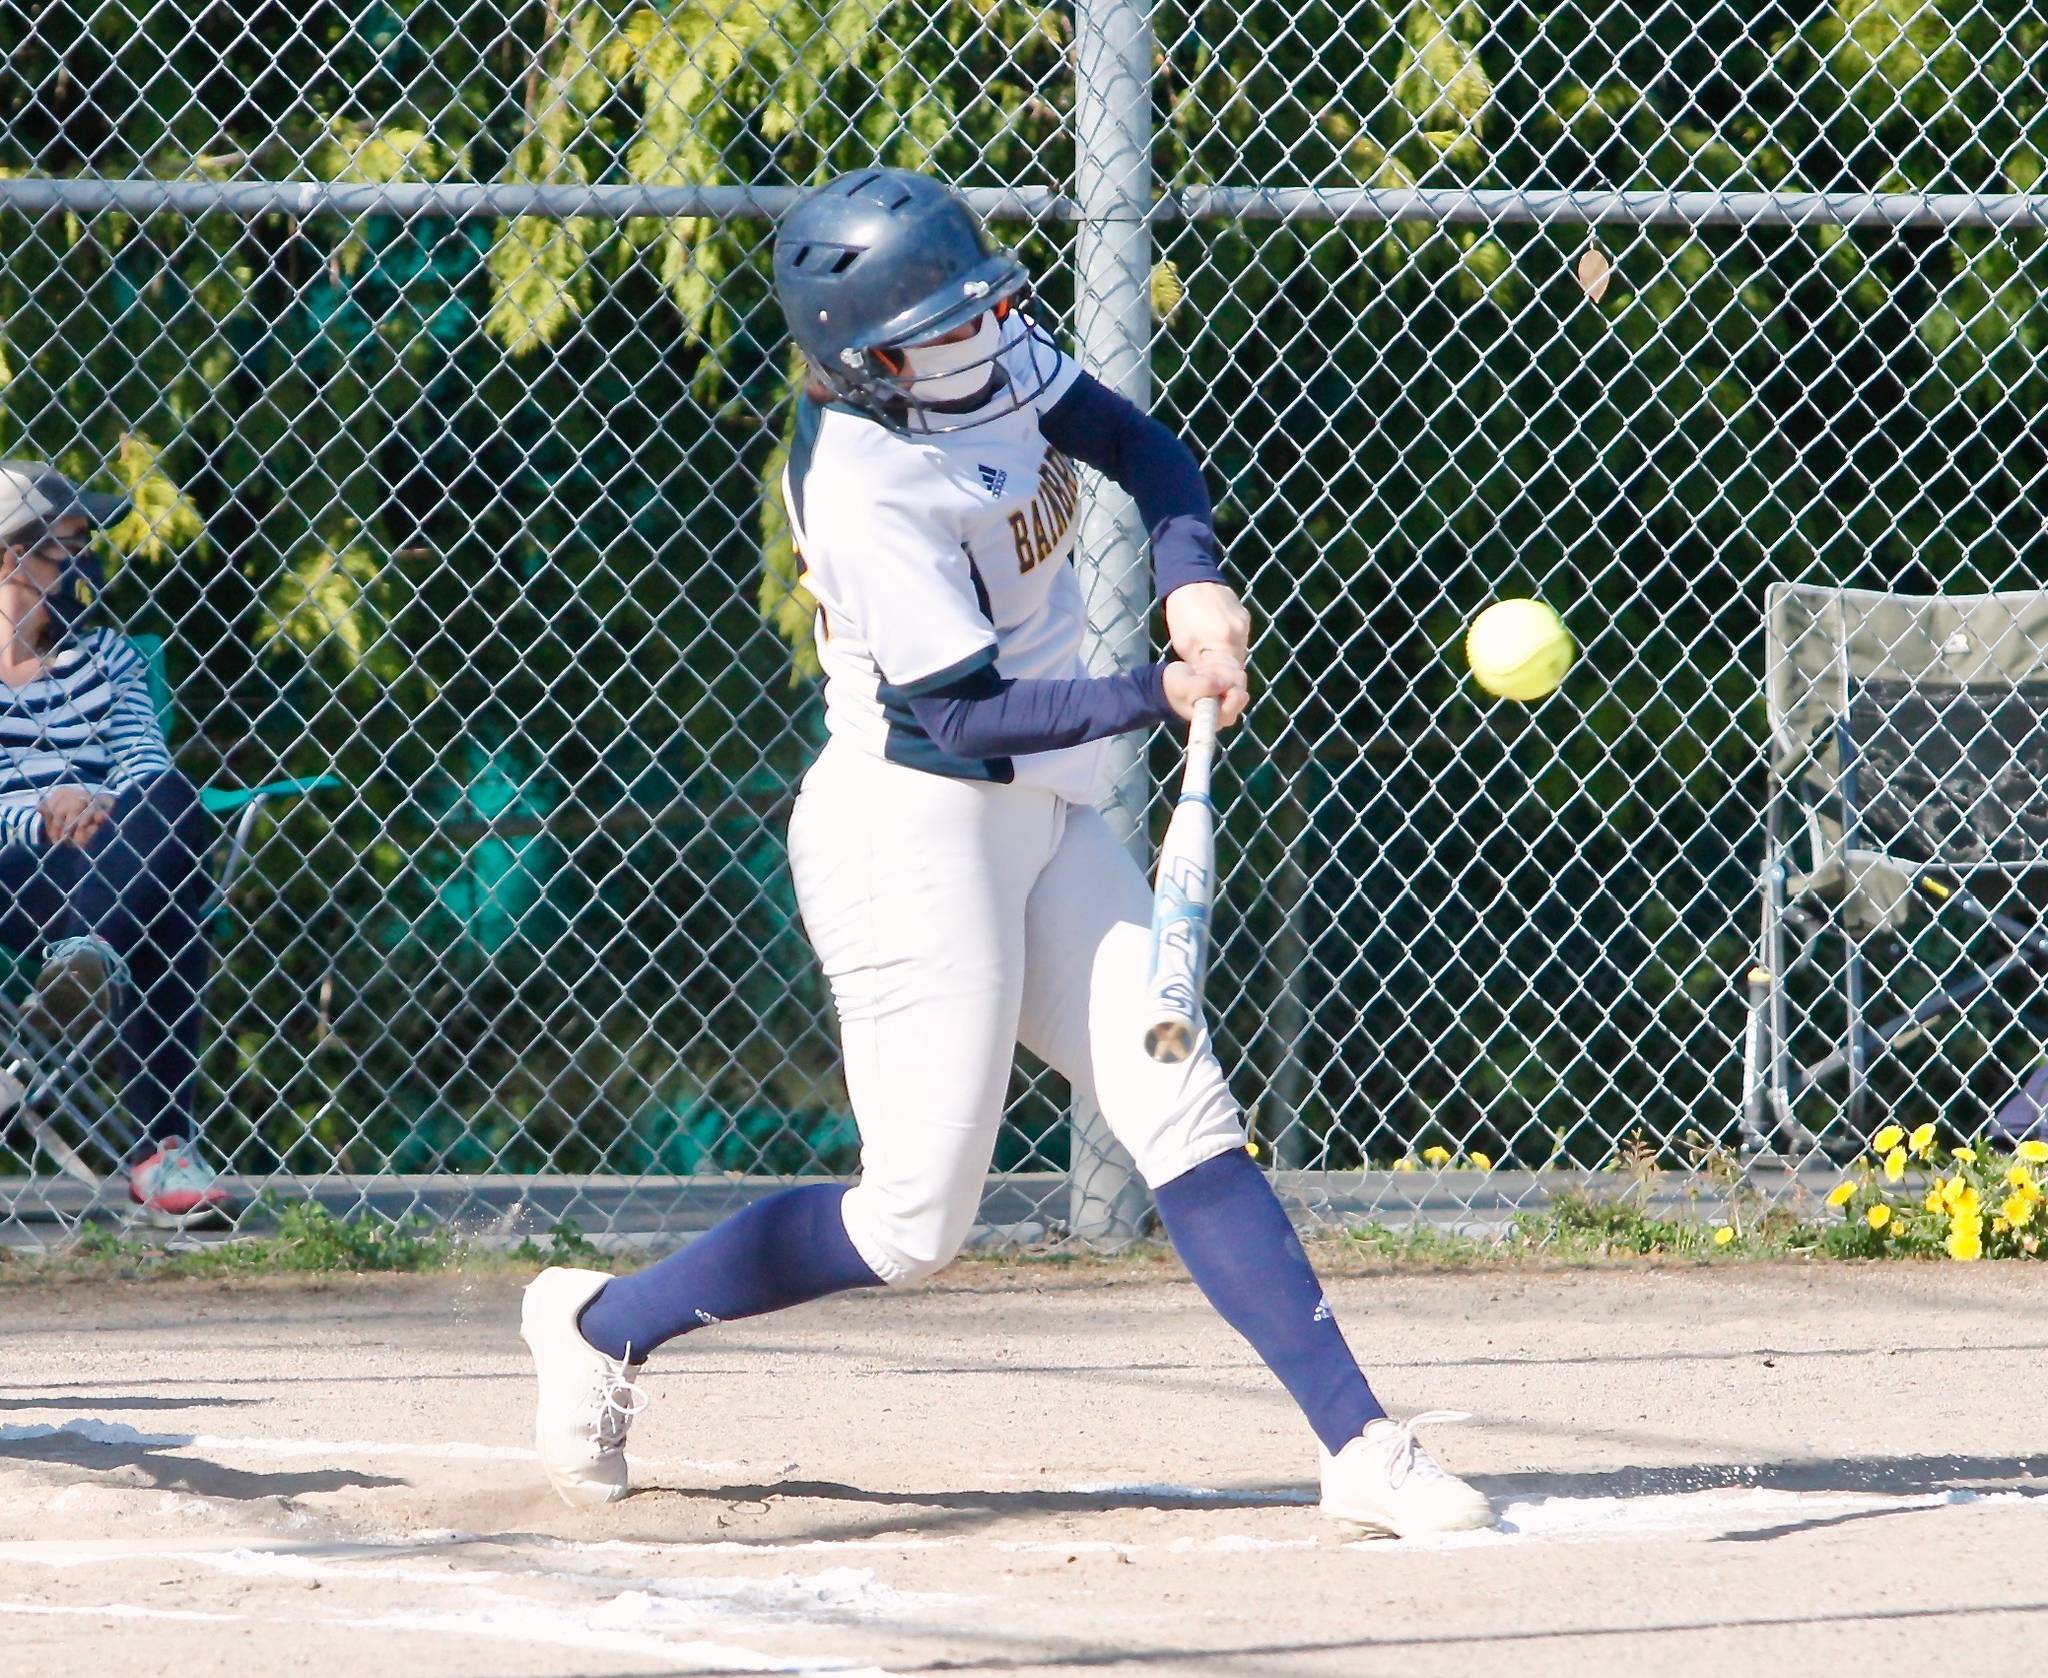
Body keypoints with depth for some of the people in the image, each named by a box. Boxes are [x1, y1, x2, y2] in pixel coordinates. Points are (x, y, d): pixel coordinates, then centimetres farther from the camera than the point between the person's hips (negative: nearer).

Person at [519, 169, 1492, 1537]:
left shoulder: (995, 359, -1)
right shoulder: (863, 490, -24)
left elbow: (1147, 452, 9)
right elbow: (964, 714, -24)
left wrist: (1194, 580, -10)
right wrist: (1163, 696, -30)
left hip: (1048, 827, 8)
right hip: (914, 838, -8)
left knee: (1188, 1118, -1)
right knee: (914, 1227, -4)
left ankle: (1361, 1445, -4)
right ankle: (603, 1326, 14)